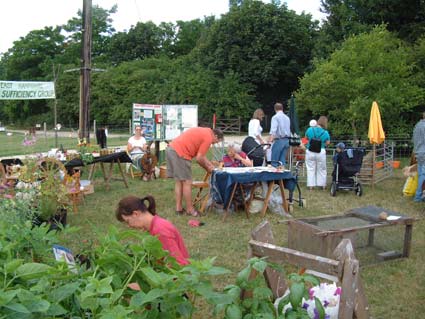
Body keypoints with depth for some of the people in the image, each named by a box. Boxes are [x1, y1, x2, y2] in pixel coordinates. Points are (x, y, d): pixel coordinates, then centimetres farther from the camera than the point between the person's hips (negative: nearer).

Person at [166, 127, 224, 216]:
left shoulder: (204, 132, 21)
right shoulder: (208, 138, -7)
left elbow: (200, 154, 25)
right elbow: (199, 158, -8)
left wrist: (210, 165, 24)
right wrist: (208, 168, 8)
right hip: (180, 153, -10)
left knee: (179, 181, 16)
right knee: (187, 182, -1)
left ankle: (178, 208, 21)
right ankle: (190, 210, 7)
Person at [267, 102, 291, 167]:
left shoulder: (275, 117, -7)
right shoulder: (287, 117, 14)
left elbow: (273, 130, -19)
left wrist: (270, 140, -25)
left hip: (279, 140, -7)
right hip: (287, 140, 7)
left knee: (274, 161, -3)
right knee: (283, 160, 8)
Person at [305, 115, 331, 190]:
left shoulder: (310, 129, -6)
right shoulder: (325, 133, -9)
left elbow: (306, 137, 8)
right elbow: (327, 143, -2)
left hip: (310, 152, 0)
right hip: (321, 152, 0)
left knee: (310, 169, 9)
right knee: (321, 169, 14)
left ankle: (311, 185, 9)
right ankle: (322, 185, 20)